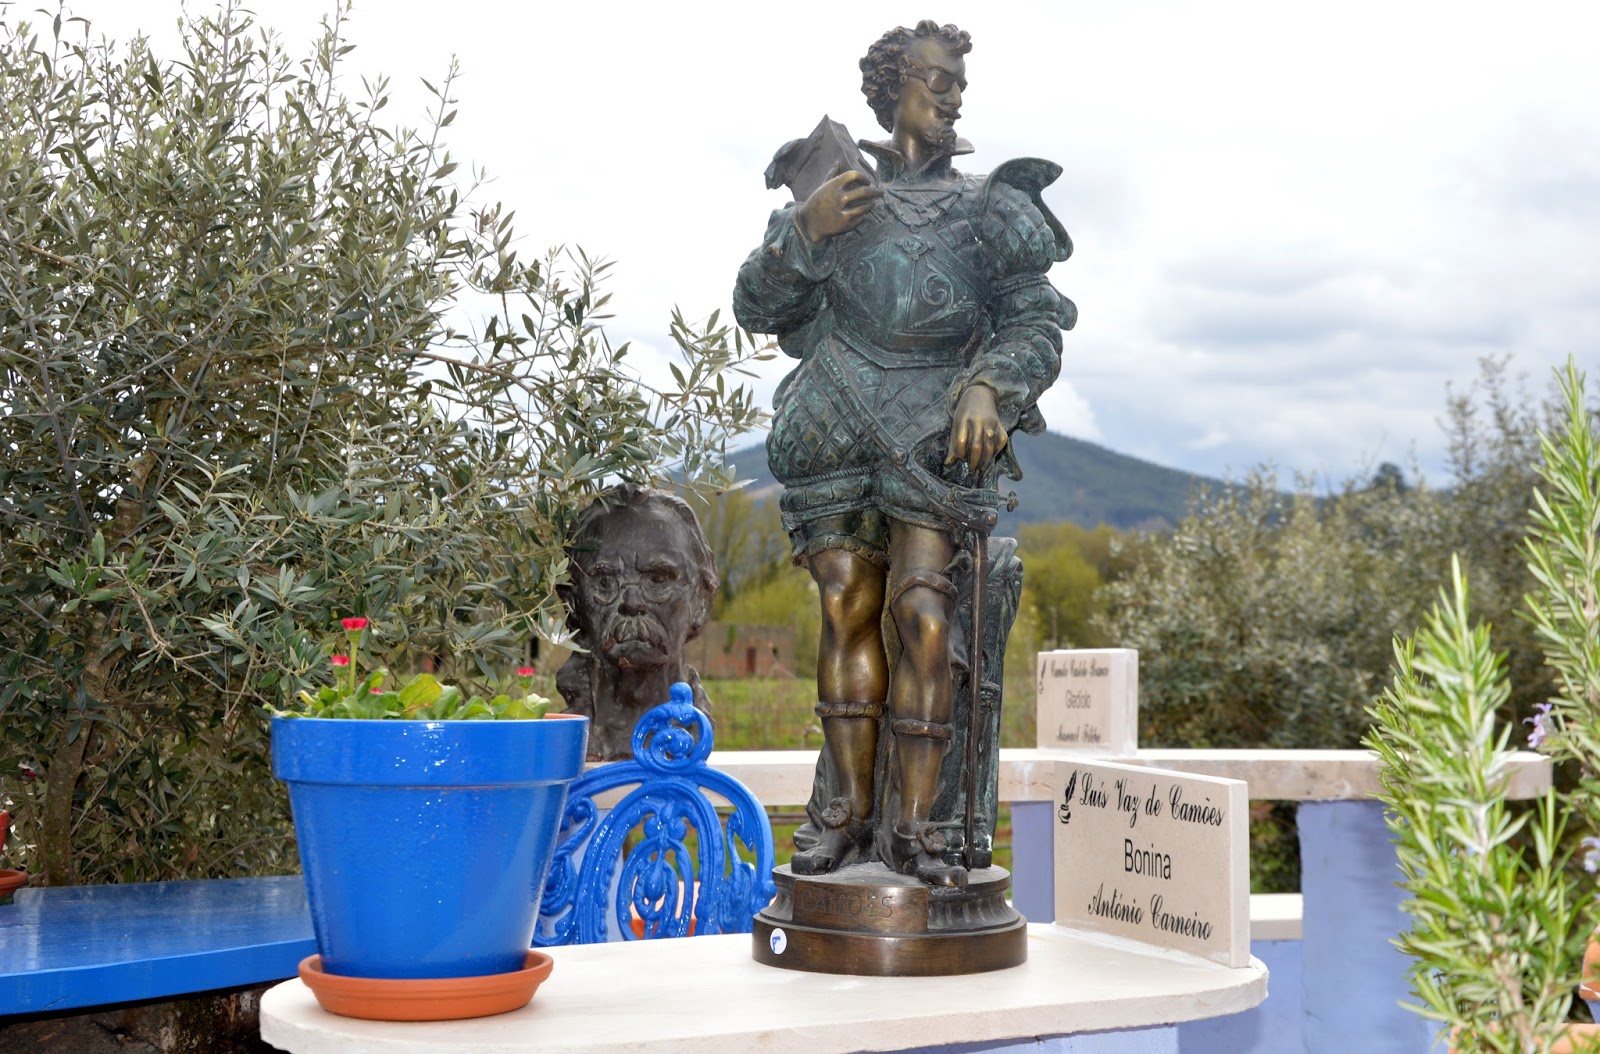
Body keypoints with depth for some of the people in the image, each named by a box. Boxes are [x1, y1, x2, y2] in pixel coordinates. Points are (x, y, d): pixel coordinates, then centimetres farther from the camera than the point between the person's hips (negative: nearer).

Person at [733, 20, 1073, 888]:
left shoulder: (987, 207, 15)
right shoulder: (834, 195, 16)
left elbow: (1037, 319, 8)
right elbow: (756, 307, 12)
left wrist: (991, 386, -11)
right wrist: (802, 230, -4)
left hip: (937, 426, -1)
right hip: (838, 422, 1)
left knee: (921, 606, -13)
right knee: (846, 606, -4)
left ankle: (915, 822, -10)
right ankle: (849, 808, 4)